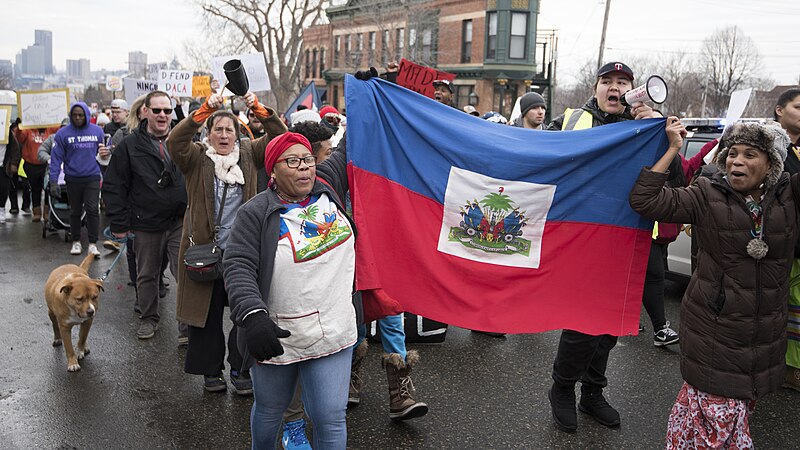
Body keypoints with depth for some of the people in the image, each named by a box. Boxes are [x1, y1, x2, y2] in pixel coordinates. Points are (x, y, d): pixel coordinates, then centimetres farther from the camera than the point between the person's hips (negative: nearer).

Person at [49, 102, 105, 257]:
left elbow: (102, 151, 17)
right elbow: (56, 158, -3)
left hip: (92, 177, 0)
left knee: (92, 209, -7)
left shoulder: (97, 131, 3)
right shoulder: (63, 133, -2)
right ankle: (76, 242, 25)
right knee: (75, 212, 11)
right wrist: (53, 182, -7)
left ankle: (93, 244, 0)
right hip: (73, 179, 0)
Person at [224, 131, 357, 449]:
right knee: (269, 411, 20)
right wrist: (253, 315, -31)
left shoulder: (327, 185, 2)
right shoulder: (256, 213, -9)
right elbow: (238, 267, -17)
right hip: (276, 337, -1)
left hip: (333, 335, 2)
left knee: (330, 419, 2)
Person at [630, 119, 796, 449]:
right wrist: (673, 149, -13)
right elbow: (644, 200, -13)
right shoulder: (708, 196, -6)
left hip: (766, 332, 4)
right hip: (714, 328, -4)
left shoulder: (790, 196, 2)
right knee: (720, 412, -2)